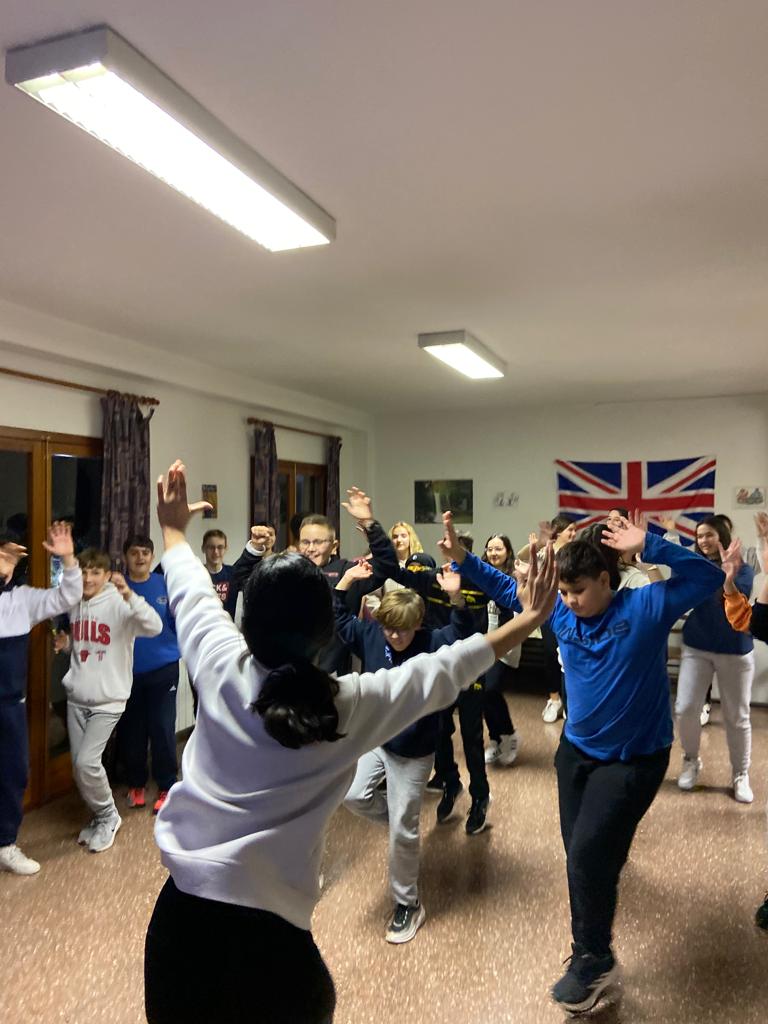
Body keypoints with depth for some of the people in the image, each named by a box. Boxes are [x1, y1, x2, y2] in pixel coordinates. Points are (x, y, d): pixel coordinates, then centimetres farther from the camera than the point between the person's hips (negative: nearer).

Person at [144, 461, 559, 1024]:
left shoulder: (221, 669, -8)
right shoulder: (354, 706, -11)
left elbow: (192, 592, 11)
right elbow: (447, 668, -1)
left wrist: (174, 529, 29)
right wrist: (529, 620, 11)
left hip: (182, 907, 2)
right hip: (270, 929, -1)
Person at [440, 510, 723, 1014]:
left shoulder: (645, 605, -18)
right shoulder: (562, 612, -5)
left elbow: (709, 577, -23)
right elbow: (508, 589, 2)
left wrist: (650, 546, -33)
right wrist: (464, 559, -10)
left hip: (633, 759, -5)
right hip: (577, 750, 6)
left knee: (589, 854, -8)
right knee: (583, 857, 16)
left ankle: (593, 962, 18)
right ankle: (593, 953, 39)